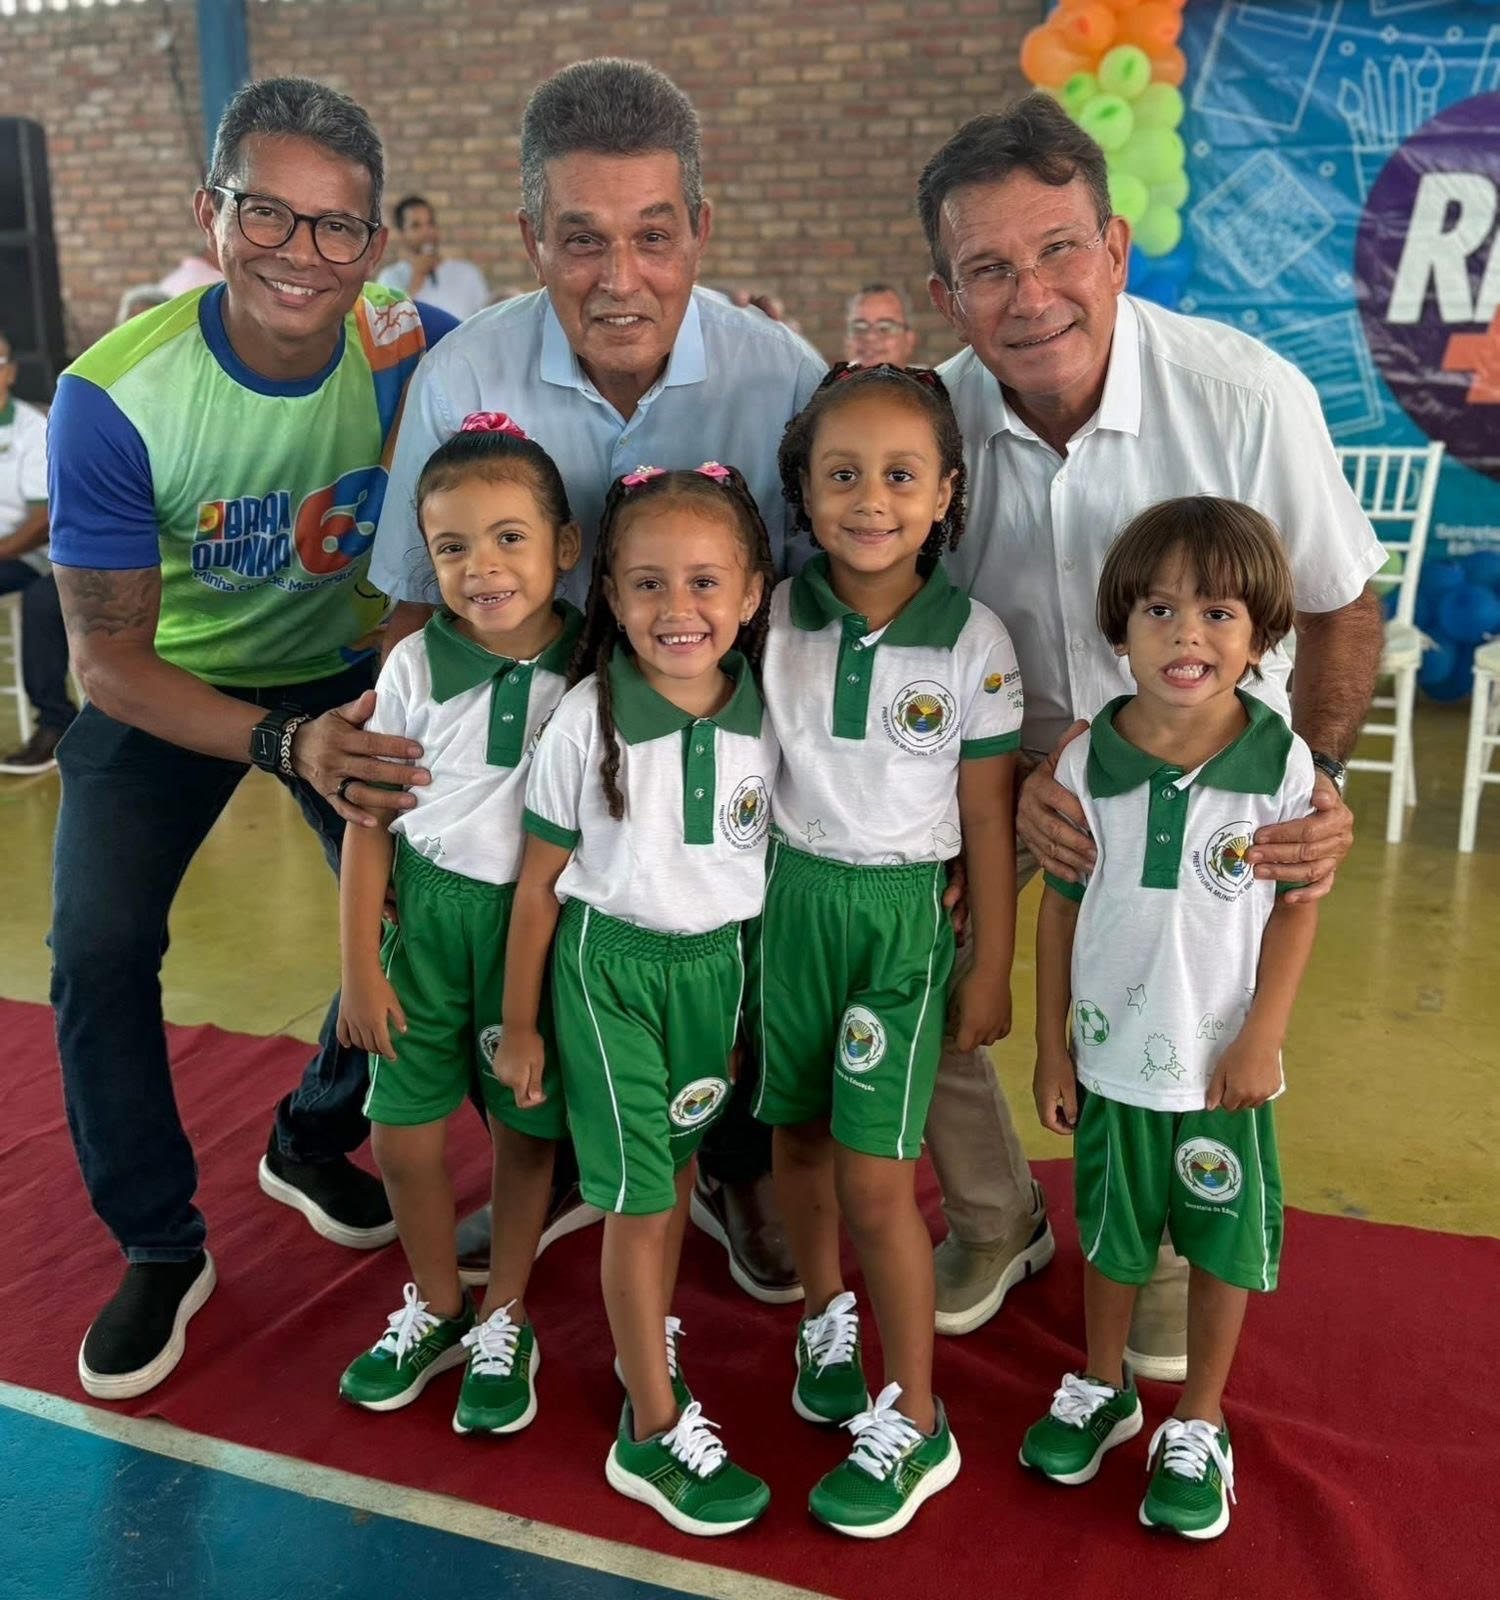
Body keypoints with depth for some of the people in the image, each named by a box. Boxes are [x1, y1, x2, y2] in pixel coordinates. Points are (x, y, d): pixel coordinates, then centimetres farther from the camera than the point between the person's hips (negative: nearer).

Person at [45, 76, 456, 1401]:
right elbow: (109, 658, -25)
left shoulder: (415, 352, -22)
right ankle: (159, 1247, 10)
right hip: (164, 687, -1)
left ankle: (312, 1139, 24)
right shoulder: (114, 397, -27)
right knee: (100, 949, -12)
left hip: (345, 669, 2)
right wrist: (286, 744, -40)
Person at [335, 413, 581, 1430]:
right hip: (431, 911, 2)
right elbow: (371, 819, -2)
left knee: (528, 1129, 11)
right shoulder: (417, 666, -8)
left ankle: (505, 1324, 34)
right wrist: (360, 964, -2)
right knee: (402, 1132, 8)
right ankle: (436, 1309, 35)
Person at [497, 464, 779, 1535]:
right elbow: (540, 879, -8)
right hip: (612, 965, -3)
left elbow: (767, 861, 4)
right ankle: (656, 1432, 16)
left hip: (718, 962, 4)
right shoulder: (588, 718, -16)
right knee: (637, 1193, 2)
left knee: (679, 1169, 18)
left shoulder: (763, 715, -7)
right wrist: (521, 1023, -3)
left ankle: (650, 1343, 42)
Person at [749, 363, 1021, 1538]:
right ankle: (828, 1320, 43)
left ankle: (914, 1426, 15)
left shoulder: (973, 642, -11)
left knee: (876, 1174, -3)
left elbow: (987, 817, -5)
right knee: (799, 1133, 16)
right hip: (792, 897, 3)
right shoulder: (774, 619, -5)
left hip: (904, 912, -3)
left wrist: (992, 972, -2)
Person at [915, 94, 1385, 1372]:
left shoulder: (1249, 397, -25)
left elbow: (1341, 606, -9)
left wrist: (1317, 780, -23)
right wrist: (1015, 779, -23)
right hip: (1009, 752, 2)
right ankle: (997, 1220, 30)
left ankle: (1171, 1253, 35)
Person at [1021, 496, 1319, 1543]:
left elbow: (1298, 908, -6)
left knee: (1224, 1246, 15)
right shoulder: (1086, 764, -10)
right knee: (1112, 1237, 20)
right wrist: (1051, 1049, 0)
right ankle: (1102, 1391, 44)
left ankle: (1197, 1427, 38)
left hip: (1224, 1066, -1)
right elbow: (1061, 908, -3)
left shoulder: (1283, 764, -14)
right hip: (1110, 1057, 1)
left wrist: (1261, 1040, -10)